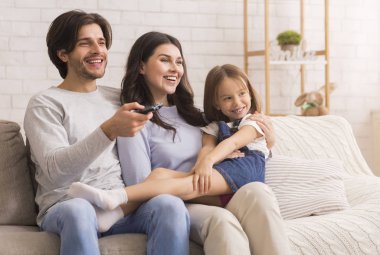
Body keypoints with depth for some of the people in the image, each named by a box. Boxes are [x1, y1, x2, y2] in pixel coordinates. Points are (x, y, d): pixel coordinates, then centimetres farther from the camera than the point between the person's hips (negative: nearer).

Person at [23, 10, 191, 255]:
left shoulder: (119, 99, 17)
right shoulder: (45, 104, 1)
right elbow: (55, 171, -15)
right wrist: (108, 131, -28)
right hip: (66, 207, -3)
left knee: (171, 205, -28)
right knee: (79, 210, -39)